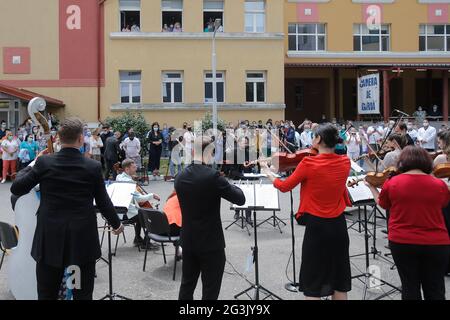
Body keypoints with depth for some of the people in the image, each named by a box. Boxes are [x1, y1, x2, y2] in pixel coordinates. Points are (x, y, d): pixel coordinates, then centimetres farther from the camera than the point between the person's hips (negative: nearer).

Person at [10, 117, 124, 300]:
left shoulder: (44, 163, -7)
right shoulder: (93, 167, -8)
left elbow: (16, 189, 0)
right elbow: (103, 202, -1)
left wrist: (29, 167, 17)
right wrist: (116, 224, 17)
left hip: (50, 239, 1)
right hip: (83, 240, -1)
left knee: (47, 294, 14)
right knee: (83, 294, 12)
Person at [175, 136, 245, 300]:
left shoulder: (180, 177, 0)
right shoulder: (213, 176, -20)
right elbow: (240, 199, -14)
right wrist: (231, 185, 6)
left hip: (188, 240, 6)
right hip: (211, 242, -6)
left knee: (187, 284, 18)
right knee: (210, 290, 6)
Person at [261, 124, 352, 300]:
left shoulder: (309, 163, -15)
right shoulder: (345, 162, -2)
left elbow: (284, 187, -3)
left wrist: (267, 171, 13)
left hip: (316, 226, -4)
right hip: (338, 225, 5)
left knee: (313, 281, 7)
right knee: (339, 278, 16)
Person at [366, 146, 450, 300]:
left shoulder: (392, 183, -7)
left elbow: (382, 204, 11)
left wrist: (372, 187, 27)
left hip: (402, 242, 0)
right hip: (437, 243, 1)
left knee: (410, 287, 13)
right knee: (435, 290, 13)